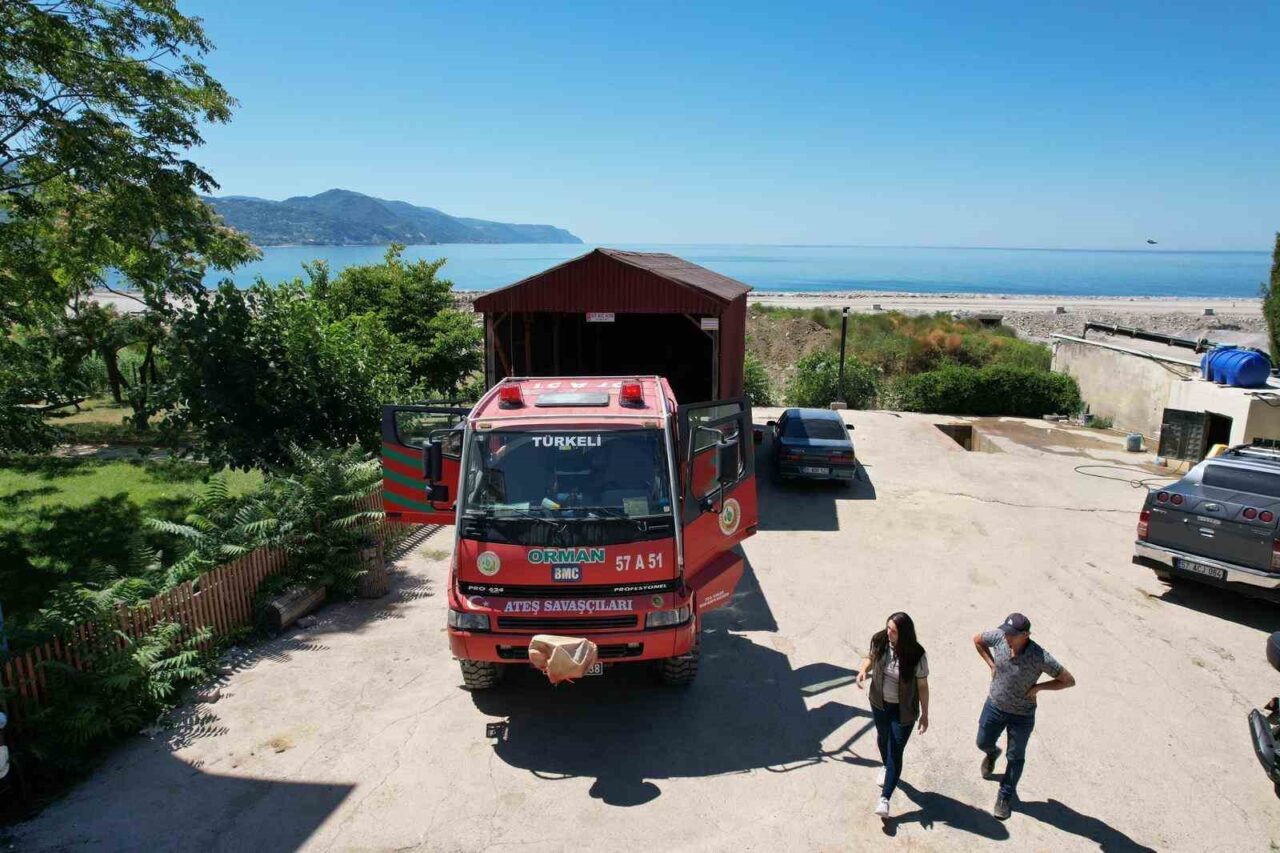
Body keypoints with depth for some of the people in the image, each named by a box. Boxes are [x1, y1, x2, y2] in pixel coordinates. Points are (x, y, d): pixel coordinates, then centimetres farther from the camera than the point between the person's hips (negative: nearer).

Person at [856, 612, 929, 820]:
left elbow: (922, 686, -14)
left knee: (895, 752, 0)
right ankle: (887, 768, 56)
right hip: (879, 703, 4)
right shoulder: (880, 641, -18)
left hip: (903, 710, -4)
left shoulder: (916, 656, -27)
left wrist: (924, 714, -7)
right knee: (883, 736, 27)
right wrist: (863, 670, -18)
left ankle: (885, 798, 10)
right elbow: (871, 656, 3)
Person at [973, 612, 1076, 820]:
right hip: (994, 705, 3)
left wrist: (1038, 687, -23)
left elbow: (1069, 681, -18)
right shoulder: (998, 637, -22)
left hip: (1022, 715, -3)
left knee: (1015, 758, 15)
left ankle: (1006, 795, 38)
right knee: (983, 743, 21)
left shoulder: (1040, 658, -32)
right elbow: (977, 639, 1)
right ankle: (992, 753, 57)